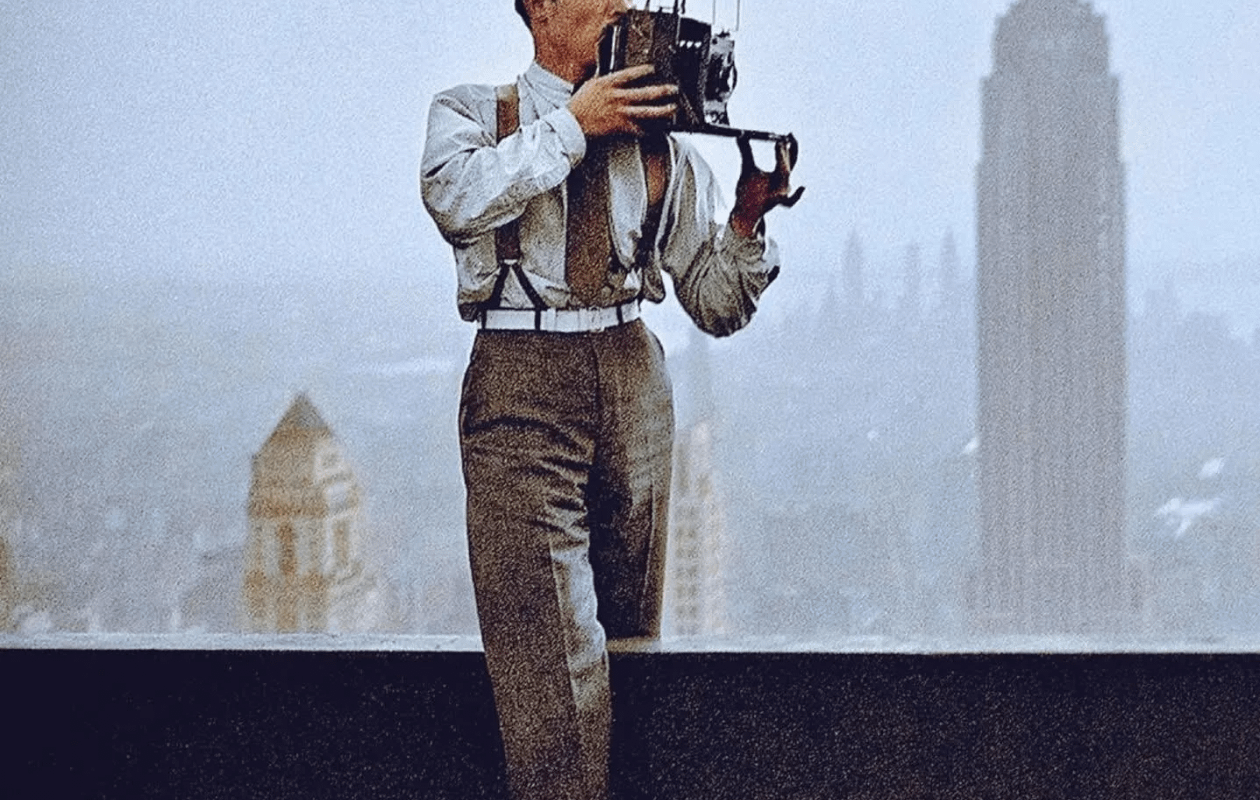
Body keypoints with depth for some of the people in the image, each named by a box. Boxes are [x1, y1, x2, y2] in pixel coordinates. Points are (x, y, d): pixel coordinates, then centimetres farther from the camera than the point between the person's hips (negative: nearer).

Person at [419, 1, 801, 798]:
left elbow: (718, 305, 13)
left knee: (629, 638, 7)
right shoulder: (472, 112, 9)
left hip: (635, 380, 4)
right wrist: (572, 123, -10)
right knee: (553, 666, -13)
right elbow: (456, 196, -16)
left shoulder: (664, 145, 15)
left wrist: (748, 216, -4)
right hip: (521, 385, -4)